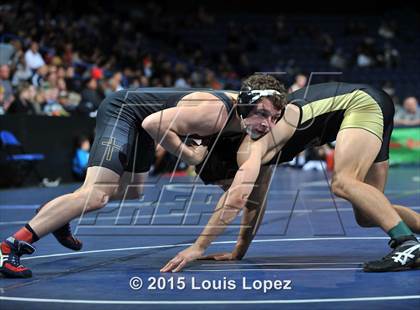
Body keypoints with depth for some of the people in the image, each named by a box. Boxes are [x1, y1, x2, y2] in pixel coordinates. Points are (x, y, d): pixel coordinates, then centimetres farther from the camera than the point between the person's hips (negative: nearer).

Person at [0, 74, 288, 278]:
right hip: (121, 111, -10)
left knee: (132, 191, 28)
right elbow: (155, 123, -34)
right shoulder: (214, 113, -32)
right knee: (95, 195, -26)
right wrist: (189, 155, -25)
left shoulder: (240, 104, -6)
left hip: (138, 123, 10)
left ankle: (56, 214, 40)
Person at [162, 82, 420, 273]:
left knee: (342, 184, -30)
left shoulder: (250, 147, -17)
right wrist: (239, 251, 20)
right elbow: (254, 203, 21)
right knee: (367, 216, 4)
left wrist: (199, 247, -25)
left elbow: (237, 198, -27)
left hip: (361, 102, -9)